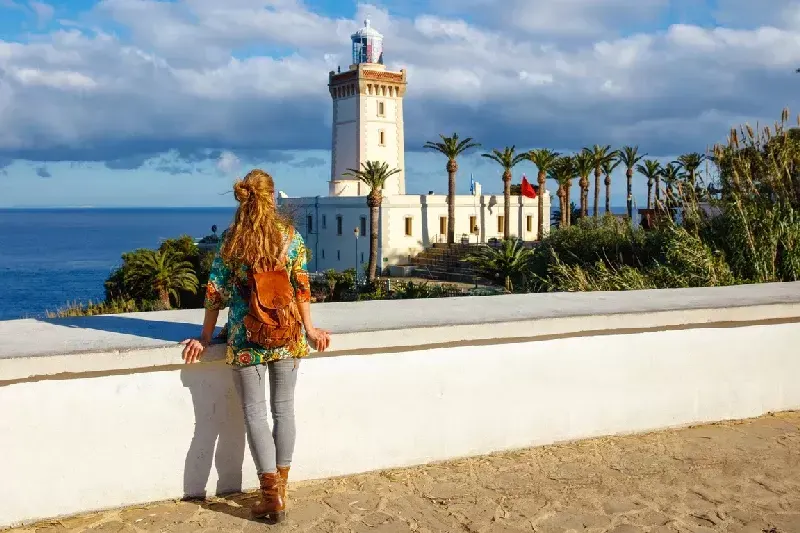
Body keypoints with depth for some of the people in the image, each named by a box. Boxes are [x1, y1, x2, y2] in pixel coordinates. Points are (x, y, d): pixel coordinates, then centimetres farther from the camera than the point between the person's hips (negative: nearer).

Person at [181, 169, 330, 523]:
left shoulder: (231, 239, -3)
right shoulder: (290, 235, -2)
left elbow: (216, 293, -2)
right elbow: (301, 287, 0)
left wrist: (205, 338, 6)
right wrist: (309, 330, 11)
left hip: (246, 337, -1)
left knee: (254, 412, 5)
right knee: (284, 409, 12)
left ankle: (271, 494, 0)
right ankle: (280, 489, 20)